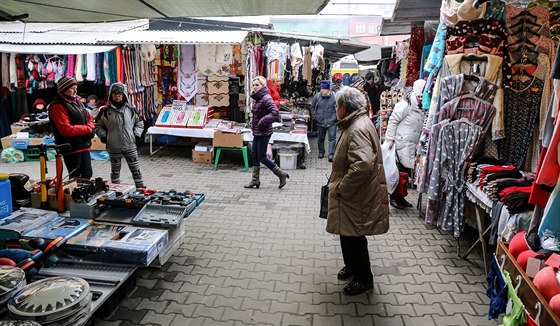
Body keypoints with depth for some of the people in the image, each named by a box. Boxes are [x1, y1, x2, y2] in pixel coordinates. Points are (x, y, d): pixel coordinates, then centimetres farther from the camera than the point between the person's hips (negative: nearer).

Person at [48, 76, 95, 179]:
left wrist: (91, 127, -6)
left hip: (84, 146, 8)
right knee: (76, 178, 0)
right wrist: (88, 129, -15)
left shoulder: (77, 101, 14)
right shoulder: (58, 106, -14)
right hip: (71, 149, -8)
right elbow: (66, 129, -22)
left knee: (87, 174, 16)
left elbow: (89, 117, 18)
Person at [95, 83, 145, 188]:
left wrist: (137, 134, 1)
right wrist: (103, 136, -3)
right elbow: (98, 125, 9)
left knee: (135, 169, 4)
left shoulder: (131, 109, 2)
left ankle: (141, 189, 14)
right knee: (115, 170, 12)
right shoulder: (106, 111, -1)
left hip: (130, 145, 0)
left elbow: (139, 123, 13)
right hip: (113, 147, 0)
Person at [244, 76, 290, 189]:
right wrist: (253, 125, 13)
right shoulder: (256, 98, 10)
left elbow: (275, 113, -29)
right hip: (257, 132, 10)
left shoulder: (266, 98, -19)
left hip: (263, 133, -10)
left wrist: (263, 122, -24)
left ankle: (281, 174, 13)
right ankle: (255, 180, 22)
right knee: (254, 155, 12)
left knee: (262, 157, -1)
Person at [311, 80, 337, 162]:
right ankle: (321, 152, 32)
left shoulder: (334, 96, -11)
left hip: (331, 122, -3)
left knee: (332, 138, -5)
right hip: (320, 122, 3)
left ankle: (331, 154, -3)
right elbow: (312, 107, 10)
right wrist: (315, 117, 4)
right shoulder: (317, 96, -4)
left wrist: (336, 117, -5)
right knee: (320, 138, 15)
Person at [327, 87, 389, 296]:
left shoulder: (358, 129, -25)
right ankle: (352, 266, 41)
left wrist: (340, 188, -26)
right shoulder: (355, 123, 10)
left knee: (354, 237, 4)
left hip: (356, 197, -10)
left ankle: (364, 278, 22)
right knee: (347, 233, 22)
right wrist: (338, 185, 18)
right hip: (351, 194, 10)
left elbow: (363, 165, -37)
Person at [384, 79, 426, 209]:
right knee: (401, 172, -5)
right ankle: (395, 197, 7)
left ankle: (401, 197, 24)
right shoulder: (405, 105, -12)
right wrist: (390, 139, -15)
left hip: (412, 147, 8)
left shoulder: (422, 108, 14)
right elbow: (393, 121, -13)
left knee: (406, 172, 14)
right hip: (402, 145, -8)